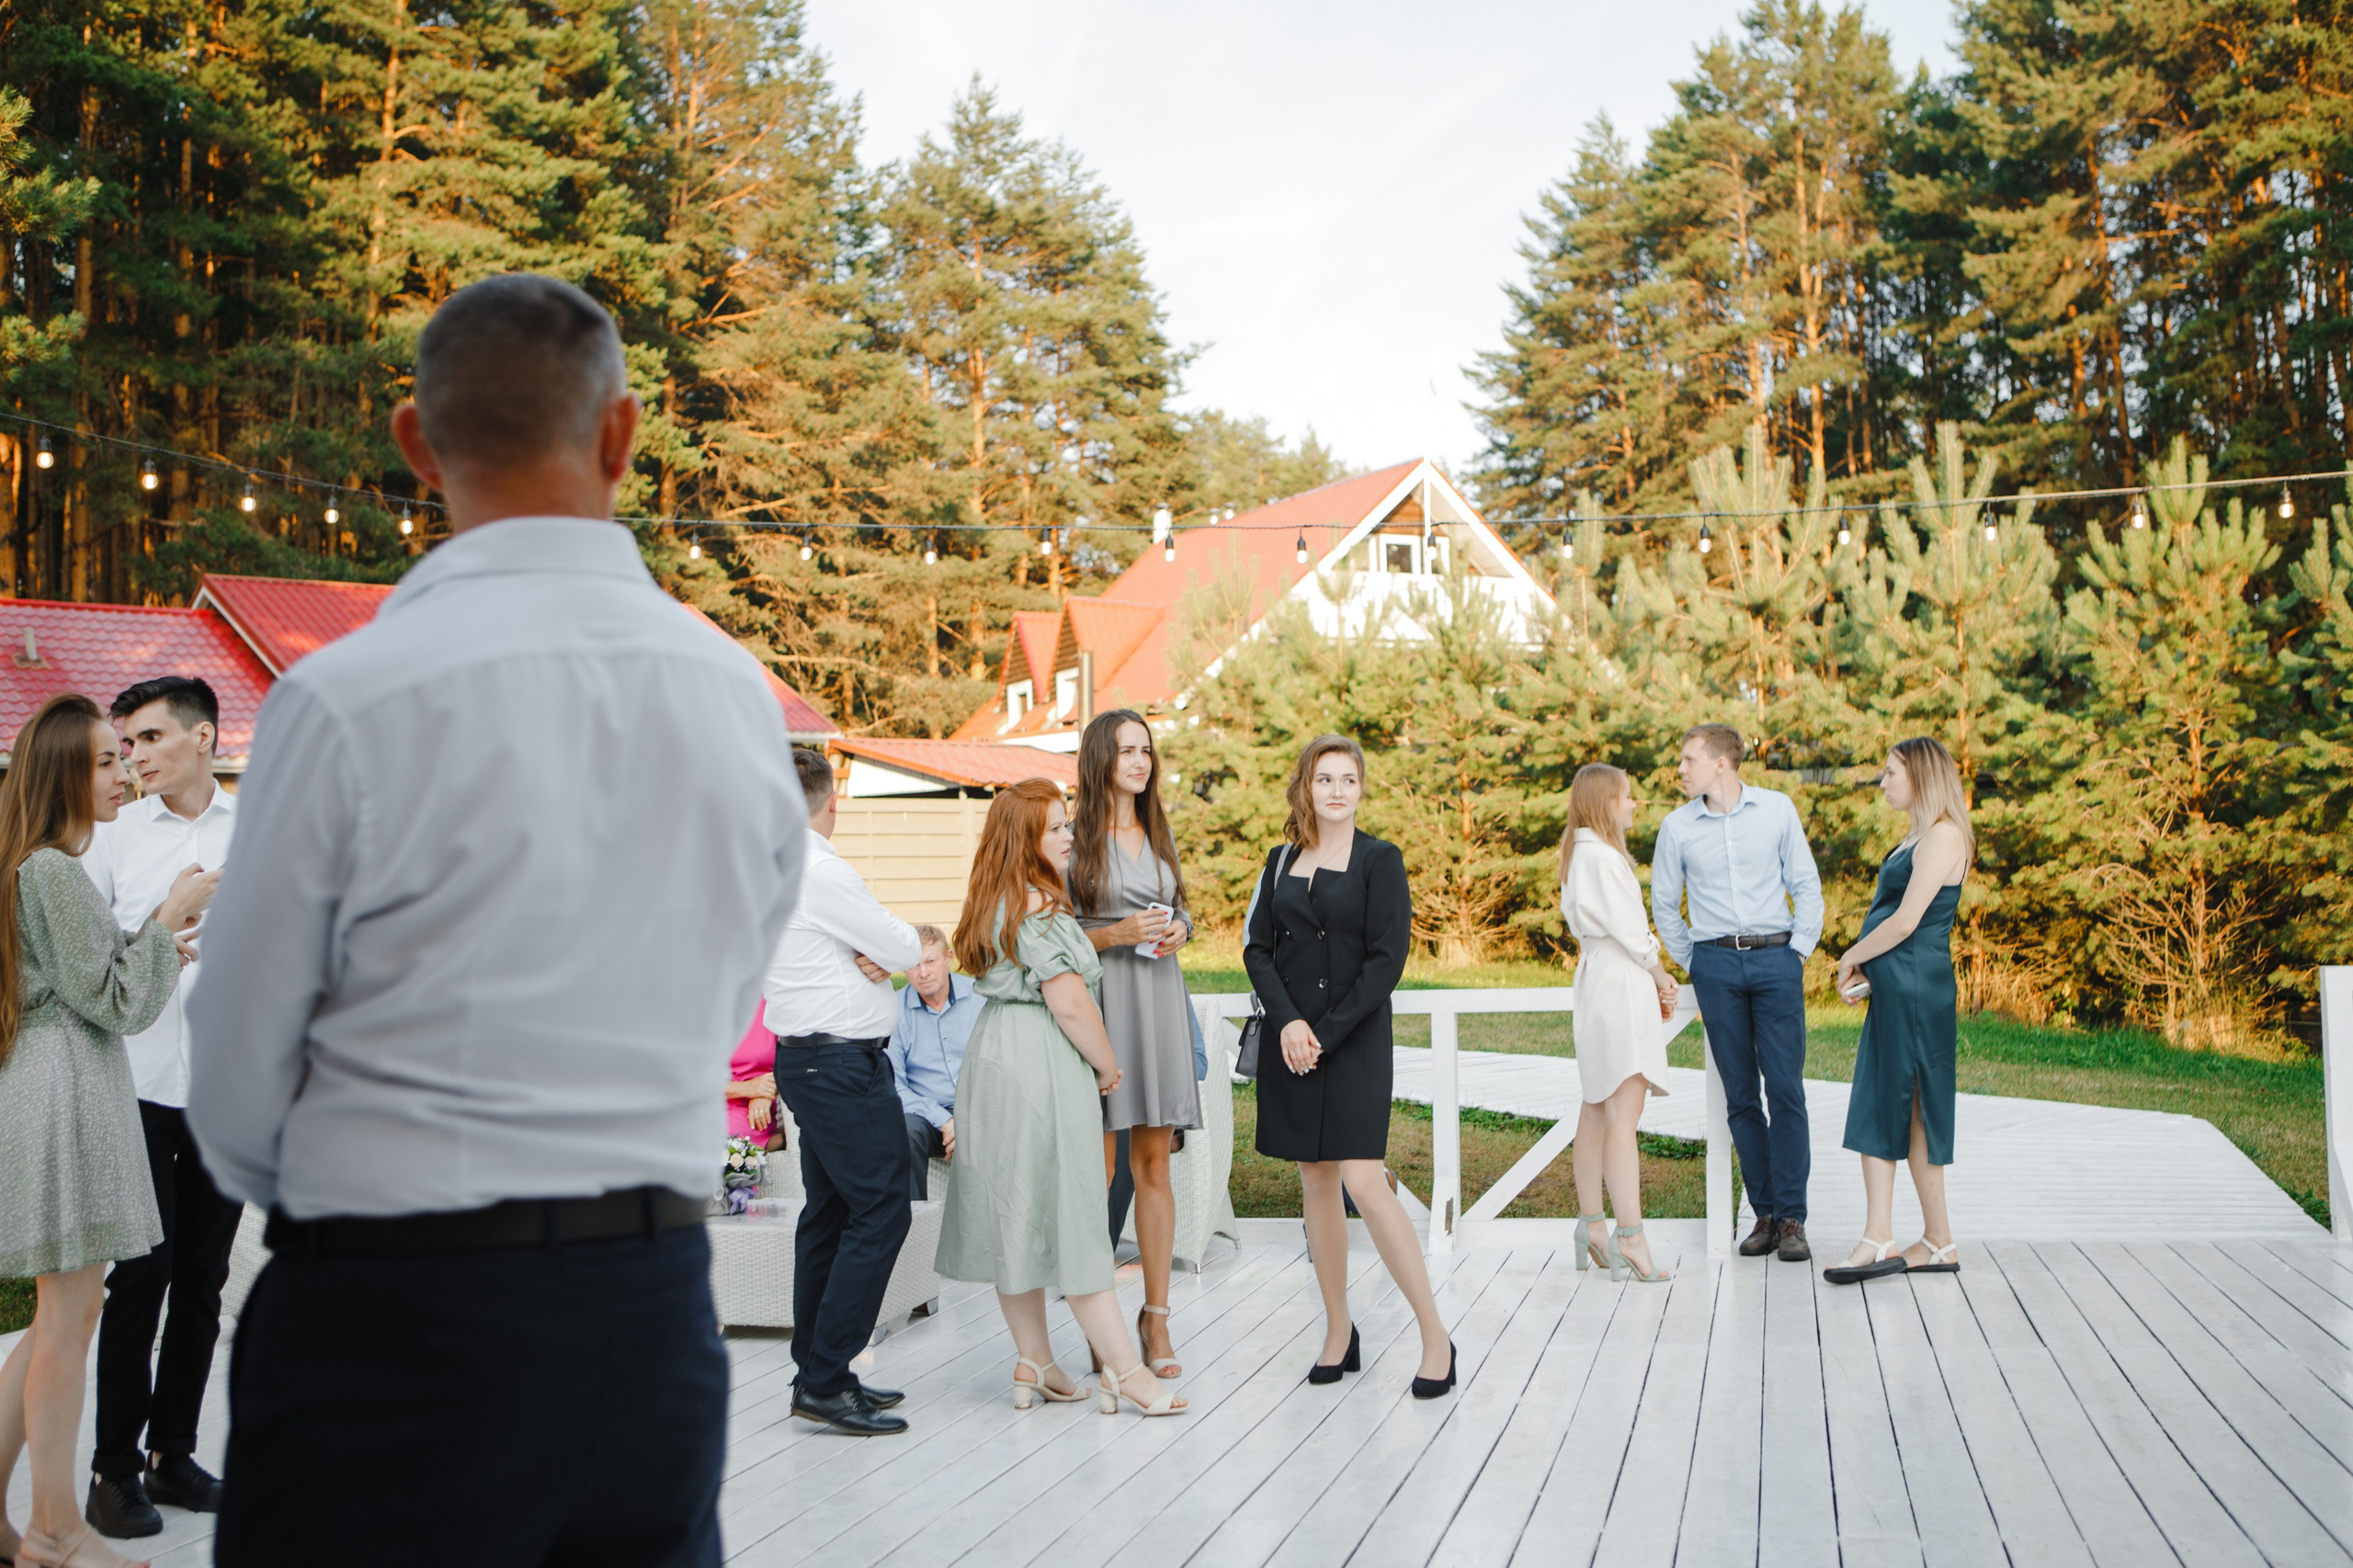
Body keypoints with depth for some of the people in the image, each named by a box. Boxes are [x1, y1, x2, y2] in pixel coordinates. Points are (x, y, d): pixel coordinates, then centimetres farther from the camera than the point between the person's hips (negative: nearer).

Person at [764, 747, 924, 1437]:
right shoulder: (822, 872, -17)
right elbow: (905, 948, -11)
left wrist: (871, 958, -4)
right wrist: (887, 948, 9)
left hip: (806, 1060, 10)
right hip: (842, 1062, -10)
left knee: (828, 1212, 13)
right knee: (881, 1211, -9)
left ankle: (818, 1372, 19)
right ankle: (825, 1381, -9)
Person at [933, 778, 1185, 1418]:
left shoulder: (992, 904, 12)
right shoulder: (1039, 907, -17)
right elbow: (1070, 1004, -20)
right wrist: (1108, 1068, -6)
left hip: (994, 1055, 9)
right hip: (1043, 1069, -9)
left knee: (1015, 1215, 11)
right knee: (1071, 1217, -6)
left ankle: (1035, 1365, 18)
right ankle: (1123, 1370, -1)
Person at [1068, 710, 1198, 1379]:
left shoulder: (1161, 833, 16)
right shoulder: (1072, 838, -1)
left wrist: (1178, 932, 1)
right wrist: (1116, 934, -14)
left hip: (1160, 994, 5)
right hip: (1098, 997, -5)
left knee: (1154, 1161, 4)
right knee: (1099, 1165, -2)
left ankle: (1155, 1317, 9)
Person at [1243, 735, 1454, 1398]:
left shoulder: (1380, 860, -1)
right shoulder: (1282, 861, 12)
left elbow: (1386, 960, -8)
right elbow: (1257, 947, 6)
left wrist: (1327, 1035, -13)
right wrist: (1288, 1023, -10)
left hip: (1355, 1039, -5)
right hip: (1290, 1038, 5)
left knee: (1364, 1182, -13)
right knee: (1315, 1183, 7)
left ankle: (1434, 1336, -5)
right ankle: (1339, 1332, 16)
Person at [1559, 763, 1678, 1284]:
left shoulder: (1582, 854, 18)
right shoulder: (1601, 856, -14)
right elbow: (1626, 930, -15)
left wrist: (1654, 977, 7)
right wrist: (1659, 973, 1)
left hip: (1600, 983, 11)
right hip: (1620, 987, -11)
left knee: (1597, 1111, 12)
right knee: (1622, 1114, -13)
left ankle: (1591, 1226, 17)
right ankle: (1630, 1236, -15)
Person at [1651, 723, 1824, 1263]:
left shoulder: (1777, 809, 4)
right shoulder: (1677, 826, 5)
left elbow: (1806, 885, 8)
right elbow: (1664, 903, 15)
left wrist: (1800, 949, 1)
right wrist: (1693, 962, 10)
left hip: (1776, 960, -1)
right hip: (1716, 965, 1)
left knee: (1786, 1088, -6)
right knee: (1740, 1095, 2)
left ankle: (1792, 1218, -2)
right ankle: (1764, 1213, 10)